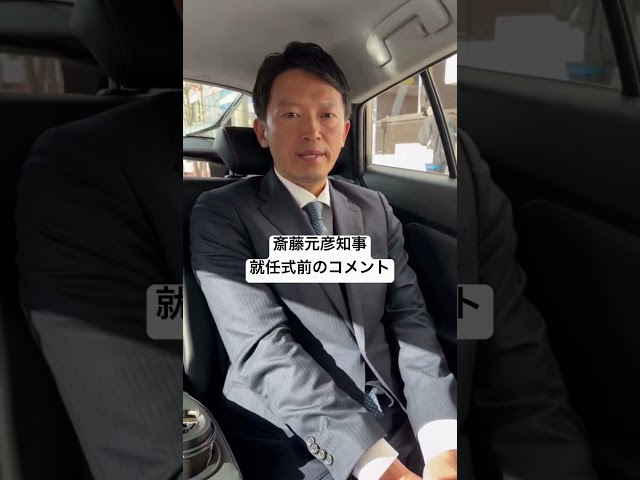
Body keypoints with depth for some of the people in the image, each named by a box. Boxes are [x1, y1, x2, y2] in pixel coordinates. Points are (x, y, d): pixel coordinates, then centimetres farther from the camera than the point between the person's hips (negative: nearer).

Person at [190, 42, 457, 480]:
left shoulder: (376, 209, 7)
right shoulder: (221, 214, -7)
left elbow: (410, 321, 0)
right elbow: (265, 349, -17)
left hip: (399, 424, 4)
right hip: (293, 444, -3)